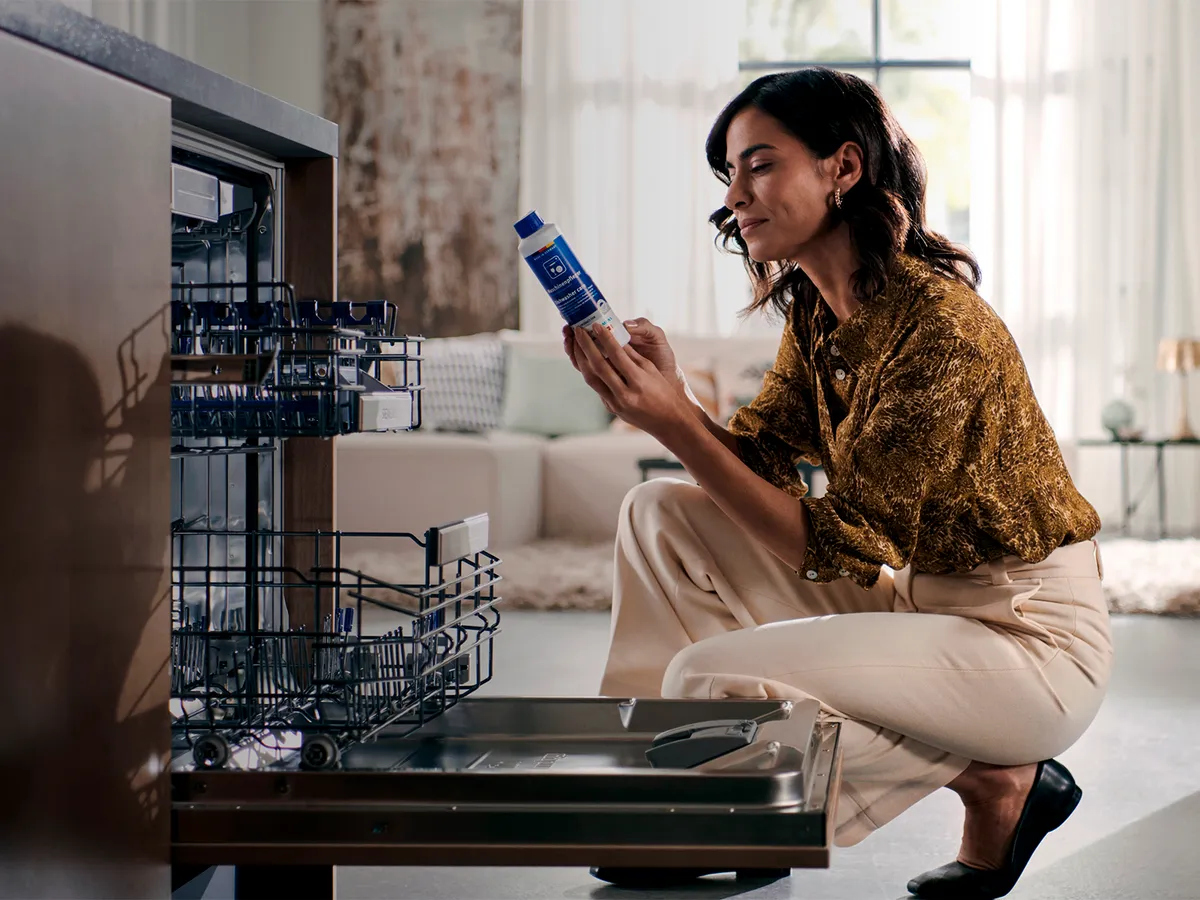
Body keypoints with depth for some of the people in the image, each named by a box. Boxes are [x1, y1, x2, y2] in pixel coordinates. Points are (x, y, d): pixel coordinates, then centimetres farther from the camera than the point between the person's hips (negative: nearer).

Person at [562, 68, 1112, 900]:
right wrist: (667, 394, -15)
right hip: (918, 600, 9)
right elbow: (757, 462, 3)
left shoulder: (938, 325, -25)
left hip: (1027, 636, -9)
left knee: (711, 677, -24)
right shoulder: (815, 310, 4)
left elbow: (839, 546, -25)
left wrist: (675, 424, -30)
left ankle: (996, 779, -4)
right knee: (662, 514, 2)